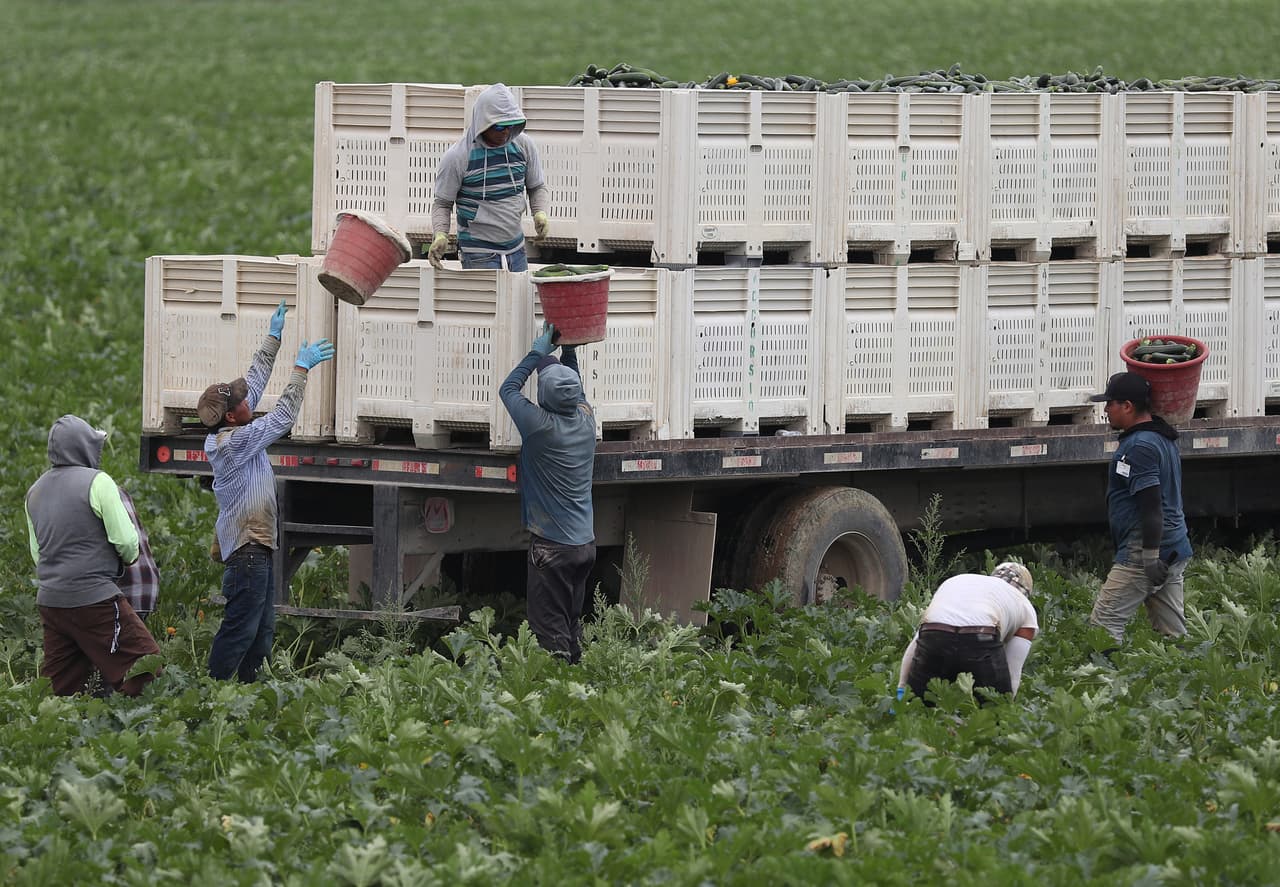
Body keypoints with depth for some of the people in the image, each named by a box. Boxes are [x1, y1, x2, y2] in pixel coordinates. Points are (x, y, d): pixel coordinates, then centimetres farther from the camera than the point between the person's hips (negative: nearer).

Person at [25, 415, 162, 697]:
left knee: (60, 685, 9)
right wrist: (128, 558, 11)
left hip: (49, 599, 8)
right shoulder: (97, 482, -9)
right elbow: (126, 540, -9)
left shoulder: (35, 491, 14)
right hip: (93, 597, -8)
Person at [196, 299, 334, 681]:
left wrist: (273, 338, 20)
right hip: (248, 549, -11)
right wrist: (301, 369, -10)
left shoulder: (224, 435, 9)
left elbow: (254, 384, 17)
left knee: (262, 629, 12)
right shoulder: (236, 442, -18)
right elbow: (282, 417, -16)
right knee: (240, 628, -10)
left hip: (255, 546, 11)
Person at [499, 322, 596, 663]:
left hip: (551, 545, -7)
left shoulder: (541, 425, -17)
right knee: (573, 627, 15)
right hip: (585, 543, 7)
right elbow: (575, 391, 25)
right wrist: (568, 351, 23)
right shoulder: (585, 419, 1)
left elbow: (508, 389, 0)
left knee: (550, 631, -5)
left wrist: (538, 353, 8)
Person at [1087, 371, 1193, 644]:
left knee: (1104, 623, -9)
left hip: (1144, 550, -10)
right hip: (1175, 550, 10)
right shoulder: (1164, 439, 16)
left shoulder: (1140, 446, -16)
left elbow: (1151, 506, -22)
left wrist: (1150, 557, -23)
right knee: (1173, 633, 9)